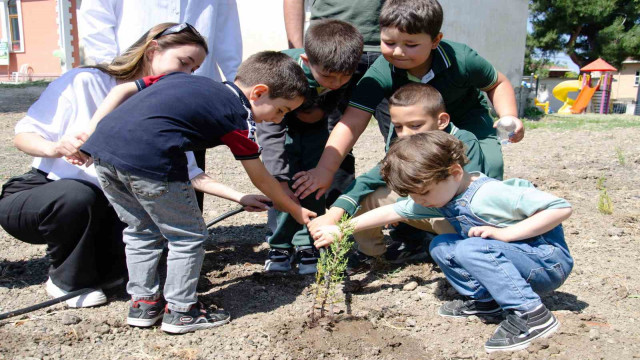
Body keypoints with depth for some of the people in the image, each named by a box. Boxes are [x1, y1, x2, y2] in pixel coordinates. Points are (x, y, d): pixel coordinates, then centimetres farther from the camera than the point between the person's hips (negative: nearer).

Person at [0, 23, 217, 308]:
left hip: (101, 209, 4)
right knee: (78, 196, -36)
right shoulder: (85, 82, -15)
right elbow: (23, 135, -12)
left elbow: (188, 173, -8)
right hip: (32, 197, -3)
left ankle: (94, 270, 9)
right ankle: (68, 281, -8)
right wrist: (55, 148, -34)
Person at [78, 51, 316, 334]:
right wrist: (296, 211, 29)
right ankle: (180, 310, 20)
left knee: (141, 231, 24)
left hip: (103, 144, 8)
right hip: (148, 159, -8)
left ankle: (143, 303, 33)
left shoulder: (182, 78, 27)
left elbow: (122, 90, 21)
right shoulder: (238, 115, 9)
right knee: (188, 236, 11)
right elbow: (260, 178, 16)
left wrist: (90, 131, 18)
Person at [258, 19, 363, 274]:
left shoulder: (345, 72, -28)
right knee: (282, 186, -12)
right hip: (280, 126, -2)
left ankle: (307, 246, 6)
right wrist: (280, 180, -38)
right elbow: (271, 131, -35)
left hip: (315, 127, 3)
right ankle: (280, 246, 4)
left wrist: (322, 111, -23)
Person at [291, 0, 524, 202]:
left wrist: (509, 117, -27)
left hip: (467, 117, 0)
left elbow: (497, 84, -10)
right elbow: (353, 121, -41)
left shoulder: (462, 60, -32)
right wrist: (325, 169, -49)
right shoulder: (381, 73, -34)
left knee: (489, 164, -21)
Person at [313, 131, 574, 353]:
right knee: (440, 246, 2)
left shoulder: (491, 194, -28)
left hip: (549, 264, -8)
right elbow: (392, 212, 3)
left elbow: (561, 208, -28)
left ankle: (531, 314, -23)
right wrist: (339, 230, 2)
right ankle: (485, 299, 3)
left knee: (471, 249, -30)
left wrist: (503, 233, -30)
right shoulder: (439, 196, -3)